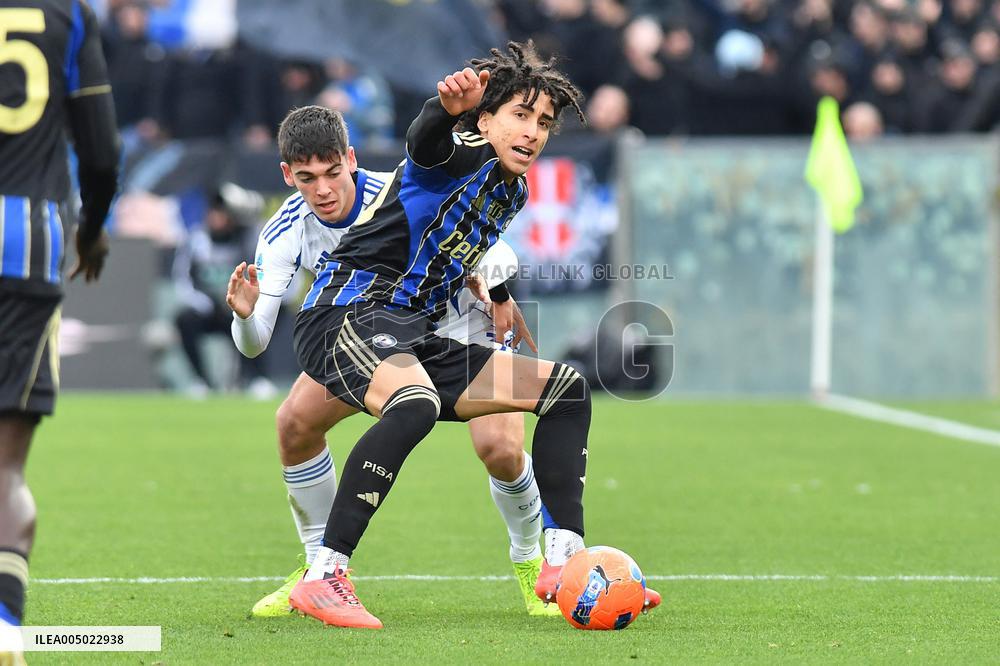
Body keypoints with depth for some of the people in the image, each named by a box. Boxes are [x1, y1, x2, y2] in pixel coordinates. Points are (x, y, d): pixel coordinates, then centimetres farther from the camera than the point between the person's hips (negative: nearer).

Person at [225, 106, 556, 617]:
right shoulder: (285, 234, -20)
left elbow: (498, 259, -22)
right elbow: (253, 345, -21)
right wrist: (245, 316, -44)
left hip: (462, 324, -4)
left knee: (499, 449, -25)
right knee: (295, 422, -13)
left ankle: (530, 563, 4)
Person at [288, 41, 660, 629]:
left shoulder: (512, 193, 19)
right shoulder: (463, 155, -8)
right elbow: (427, 140, -35)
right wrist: (450, 105, -57)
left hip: (416, 339, 9)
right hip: (349, 312, -9)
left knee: (567, 387, 7)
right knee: (417, 402, -40)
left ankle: (564, 563, 1)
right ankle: (322, 578, -36)